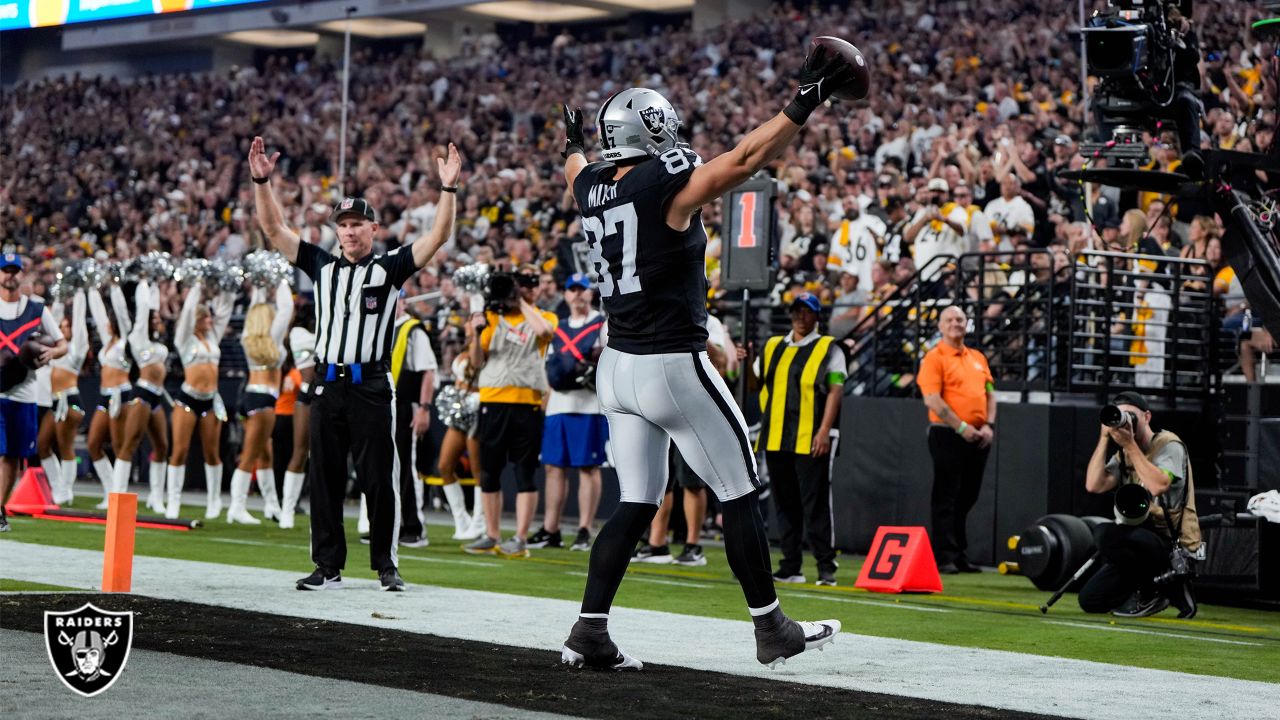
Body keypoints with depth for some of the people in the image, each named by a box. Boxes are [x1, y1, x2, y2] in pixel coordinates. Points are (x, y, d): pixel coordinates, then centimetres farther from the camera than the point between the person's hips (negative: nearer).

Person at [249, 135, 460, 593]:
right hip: (327, 384, 3)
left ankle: (386, 566, 7)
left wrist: (448, 190, -15)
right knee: (325, 480, 6)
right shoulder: (322, 266, 13)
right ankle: (328, 567, 13)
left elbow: (438, 237, -4)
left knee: (379, 479, -2)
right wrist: (262, 182, 1)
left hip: (372, 387, -3)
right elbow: (274, 229, 11)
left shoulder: (390, 268, 4)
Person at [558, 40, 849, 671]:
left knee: (636, 503, 11)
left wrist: (572, 144, 54)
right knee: (739, 494, 5)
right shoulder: (668, 186, -15)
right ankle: (771, 630, 11)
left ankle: (589, 632, 4)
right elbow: (747, 158, -20)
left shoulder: (591, 189, 7)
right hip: (673, 366, -8)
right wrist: (805, 101, -16)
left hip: (617, 366, 8)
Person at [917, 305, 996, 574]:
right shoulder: (935, 358, -4)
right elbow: (932, 400, -13)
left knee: (967, 498, 11)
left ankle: (959, 555, 18)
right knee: (946, 498, -6)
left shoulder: (978, 358, 17)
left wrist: (989, 425, 1)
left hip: (978, 438, 7)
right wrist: (961, 427, -17)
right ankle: (944, 557, -6)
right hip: (948, 435, -7)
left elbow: (990, 394, 17)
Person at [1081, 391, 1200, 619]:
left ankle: (1152, 591, -12)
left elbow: (1157, 486, -25)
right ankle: (1167, 588, 14)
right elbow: (1093, 485, -2)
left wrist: (1130, 445, -20)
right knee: (1090, 600, 0)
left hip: (1174, 546, -8)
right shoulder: (1123, 456, 14)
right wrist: (1104, 438, -5)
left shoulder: (1168, 445, -7)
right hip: (1141, 541, 8)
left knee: (1105, 533, -33)